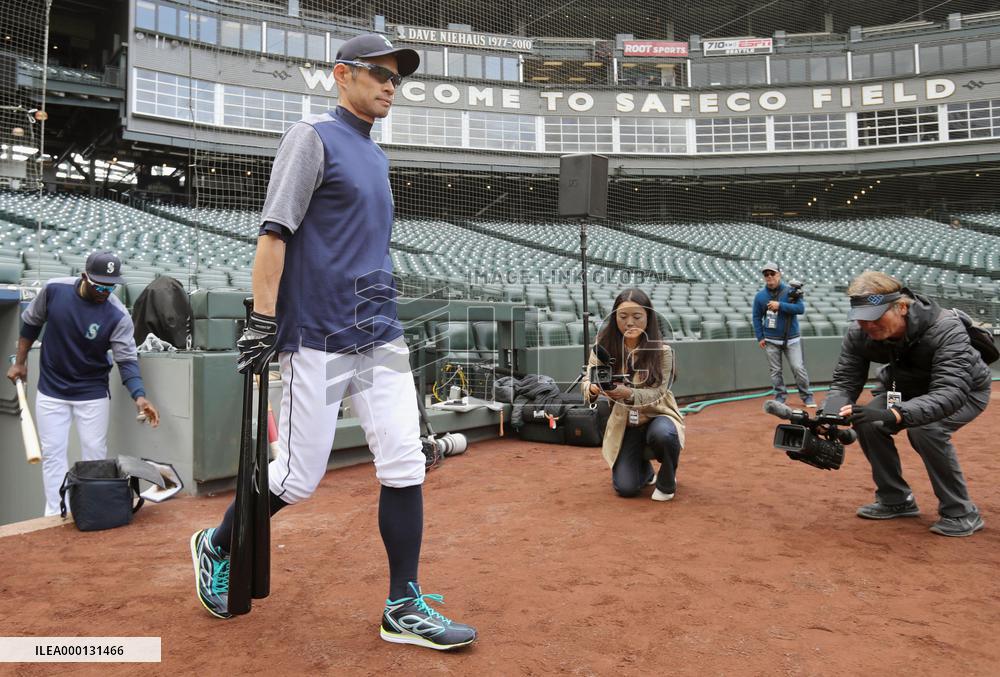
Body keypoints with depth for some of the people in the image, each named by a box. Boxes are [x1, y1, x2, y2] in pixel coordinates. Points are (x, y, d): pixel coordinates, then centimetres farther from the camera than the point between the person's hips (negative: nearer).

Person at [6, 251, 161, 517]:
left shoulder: (118, 315, -20)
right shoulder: (54, 289, -14)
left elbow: (127, 360, -21)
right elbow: (30, 323, 5)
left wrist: (139, 396, -36)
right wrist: (20, 361, 8)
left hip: (93, 393, -1)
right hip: (51, 390, 2)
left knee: (95, 454, 4)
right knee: (52, 453, 3)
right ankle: (55, 516, 11)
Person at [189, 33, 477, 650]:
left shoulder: (377, 157, 20)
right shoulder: (313, 137, -3)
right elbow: (274, 233, -11)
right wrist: (263, 320, -18)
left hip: (381, 339, 7)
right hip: (318, 341, -7)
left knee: (405, 467, -1)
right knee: (298, 479, 1)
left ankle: (404, 609, 11)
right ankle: (217, 546, 30)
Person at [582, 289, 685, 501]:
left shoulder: (662, 350, -17)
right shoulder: (605, 345, -10)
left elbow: (657, 394, -19)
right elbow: (587, 380, -11)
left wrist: (629, 393, -40)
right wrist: (594, 388, -36)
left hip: (657, 415, -2)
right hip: (623, 422, 2)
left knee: (662, 434, -38)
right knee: (625, 488, -9)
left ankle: (667, 481, -3)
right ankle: (644, 469, 30)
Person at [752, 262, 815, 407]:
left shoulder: (790, 291, -5)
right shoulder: (760, 296, 1)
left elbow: (801, 308, -16)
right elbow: (757, 317, 6)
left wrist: (780, 305, -25)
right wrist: (760, 337, 0)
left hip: (791, 339, -2)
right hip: (771, 341, 2)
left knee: (798, 368, -4)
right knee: (775, 371, 6)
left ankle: (806, 396, 9)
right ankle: (780, 396, 18)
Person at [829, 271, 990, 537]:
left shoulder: (946, 330, -40)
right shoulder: (859, 333, -25)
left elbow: (950, 393, -49)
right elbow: (844, 381, -19)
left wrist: (894, 414, -65)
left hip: (966, 389, -5)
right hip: (906, 387, 5)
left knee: (925, 428, -31)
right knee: (868, 423, -17)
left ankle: (961, 513, -11)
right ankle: (895, 500, 5)